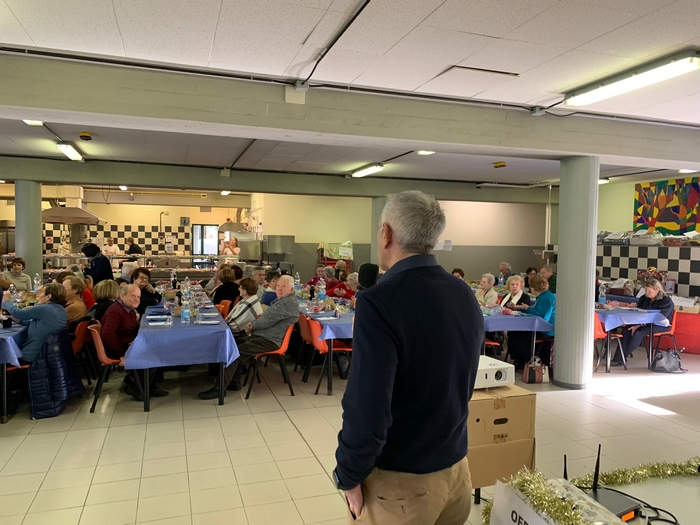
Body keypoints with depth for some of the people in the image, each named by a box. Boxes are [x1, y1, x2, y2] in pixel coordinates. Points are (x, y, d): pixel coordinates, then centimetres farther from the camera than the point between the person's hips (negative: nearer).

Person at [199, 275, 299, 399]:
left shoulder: (289, 302, -18)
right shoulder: (282, 300, 16)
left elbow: (268, 320, -22)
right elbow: (266, 317, 21)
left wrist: (252, 327, -6)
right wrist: (253, 324, 2)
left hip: (269, 341, -11)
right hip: (262, 335, 11)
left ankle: (219, 388, -8)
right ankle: (234, 382, 19)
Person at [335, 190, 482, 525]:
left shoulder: (379, 302, -25)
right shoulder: (466, 296, -1)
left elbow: (366, 409, -27)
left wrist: (349, 476, -12)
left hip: (400, 480, -6)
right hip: (456, 466, 6)